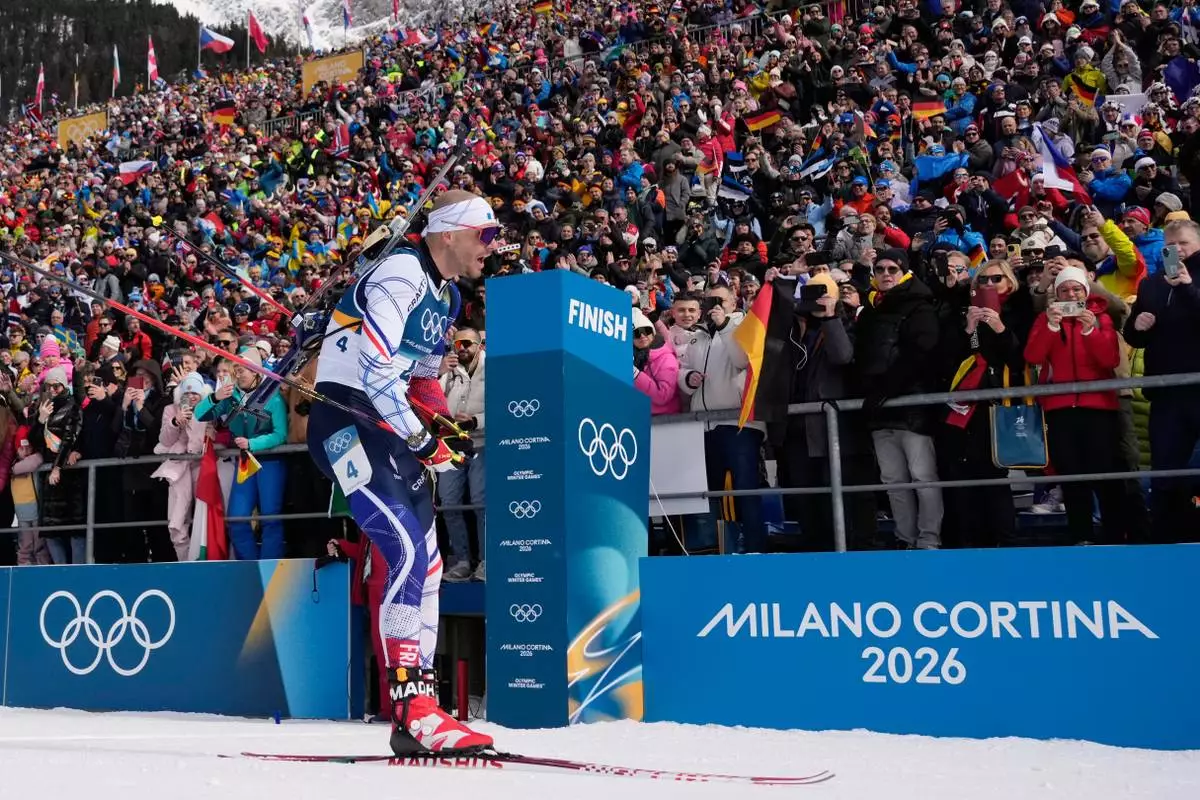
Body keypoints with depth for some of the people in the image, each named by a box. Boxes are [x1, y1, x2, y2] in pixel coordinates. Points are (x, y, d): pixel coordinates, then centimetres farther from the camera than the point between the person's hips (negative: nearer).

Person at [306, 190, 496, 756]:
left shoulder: (447, 295, 16)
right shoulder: (399, 275, -14)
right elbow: (374, 369, -23)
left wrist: (446, 424, 8)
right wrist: (423, 442, -20)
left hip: (386, 426, 10)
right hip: (345, 418, -10)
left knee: (427, 561, 6)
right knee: (409, 550, -20)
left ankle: (420, 698, 13)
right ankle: (411, 711, -16)